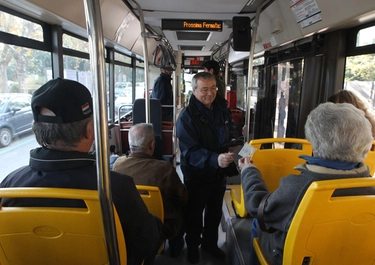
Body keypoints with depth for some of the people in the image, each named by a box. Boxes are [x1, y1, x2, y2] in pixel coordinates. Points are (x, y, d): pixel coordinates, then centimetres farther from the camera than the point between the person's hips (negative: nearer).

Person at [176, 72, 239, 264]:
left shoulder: (222, 108, -2)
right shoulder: (187, 116, -22)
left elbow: (231, 129, 15)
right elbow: (190, 151, -29)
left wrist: (233, 140, -7)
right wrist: (215, 159, -44)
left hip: (219, 173, 6)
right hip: (197, 175, -5)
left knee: (215, 212, 22)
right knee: (194, 213, 15)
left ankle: (210, 243, 46)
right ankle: (193, 246, 41)